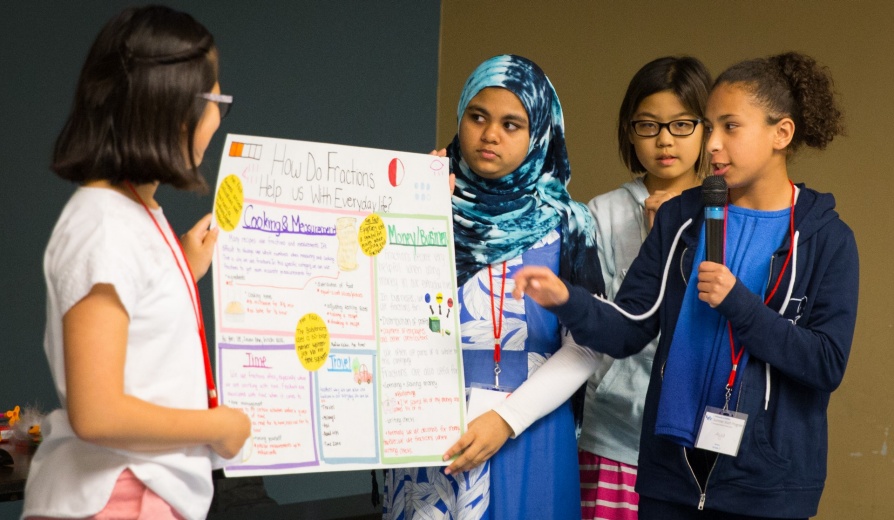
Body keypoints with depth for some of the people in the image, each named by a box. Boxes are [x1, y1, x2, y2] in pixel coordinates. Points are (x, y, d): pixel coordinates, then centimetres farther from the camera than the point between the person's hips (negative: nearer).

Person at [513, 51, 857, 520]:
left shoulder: (825, 239, -4)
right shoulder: (682, 218, 5)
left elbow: (828, 364, -11)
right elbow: (629, 330, 1)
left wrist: (736, 303, -17)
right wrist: (566, 301, -17)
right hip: (673, 469, 3)